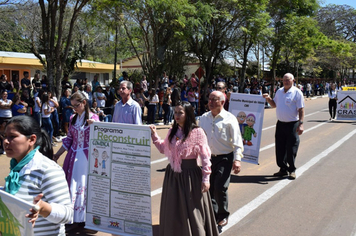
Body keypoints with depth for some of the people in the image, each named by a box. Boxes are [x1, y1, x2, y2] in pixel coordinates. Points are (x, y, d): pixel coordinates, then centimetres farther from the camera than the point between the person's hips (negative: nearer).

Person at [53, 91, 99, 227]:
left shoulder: (93, 118, -6)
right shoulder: (73, 118, 9)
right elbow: (69, 139, 14)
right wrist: (57, 155, 14)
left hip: (85, 157, -5)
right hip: (73, 157, 5)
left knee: (83, 185, 0)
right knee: (70, 185, 6)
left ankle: (81, 218, 11)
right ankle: (71, 216, 18)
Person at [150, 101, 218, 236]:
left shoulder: (197, 132, -13)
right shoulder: (173, 131, 5)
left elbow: (205, 156, -12)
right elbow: (163, 149, 15)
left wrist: (205, 178, -14)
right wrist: (154, 135, 6)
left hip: (190, 174, -6)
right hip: (173, 174, 6)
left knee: (191, 211, 5)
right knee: (173, 212, 17)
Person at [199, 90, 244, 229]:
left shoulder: (229, 119, -7)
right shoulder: (204, 118, 7)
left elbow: (237, 141, -8)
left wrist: (237, 159, -16)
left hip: (225, 158, -5)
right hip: (208, 157, 5)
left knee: (220, 187, -11)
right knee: (209, 188, 7)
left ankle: (223, 216, 13)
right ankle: (212, 215, 26)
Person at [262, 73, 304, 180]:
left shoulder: (297, 92, -6)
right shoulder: (279, 91, 12)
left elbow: (301, 109, -9)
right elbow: (274, 105, 22)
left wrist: (301, 124, -17)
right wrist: (268, 99, 2)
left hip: (292, 124, -6)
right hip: (280, 124, 6)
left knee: (291, 149, 0)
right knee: (280, 148, 8)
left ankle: (292, 170, 15)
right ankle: (283, 169, 21)